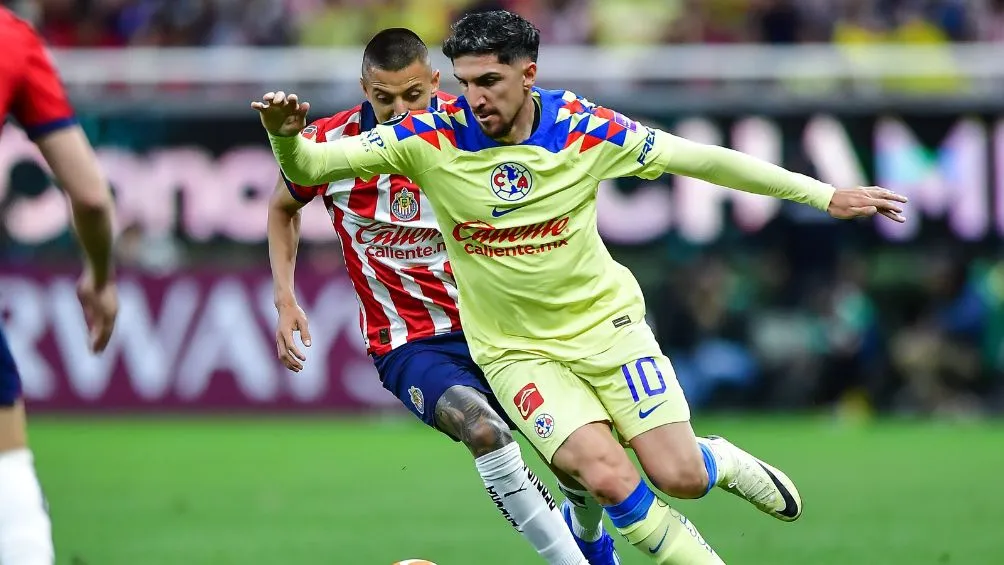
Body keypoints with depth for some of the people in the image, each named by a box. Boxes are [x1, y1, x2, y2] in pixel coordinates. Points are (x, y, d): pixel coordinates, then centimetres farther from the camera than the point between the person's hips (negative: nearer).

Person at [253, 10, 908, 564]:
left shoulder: (586, 130, -14)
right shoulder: (431, 138, -16)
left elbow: (700, 159, -5)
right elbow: (309, 168, -16)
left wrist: (824, 194, -1)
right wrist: (287, 136, -40)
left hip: (606, 321, 1)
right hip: (517, 350, -1)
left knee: (678, 477, -7)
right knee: (608, 476, -22)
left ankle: (727, 462, 30)